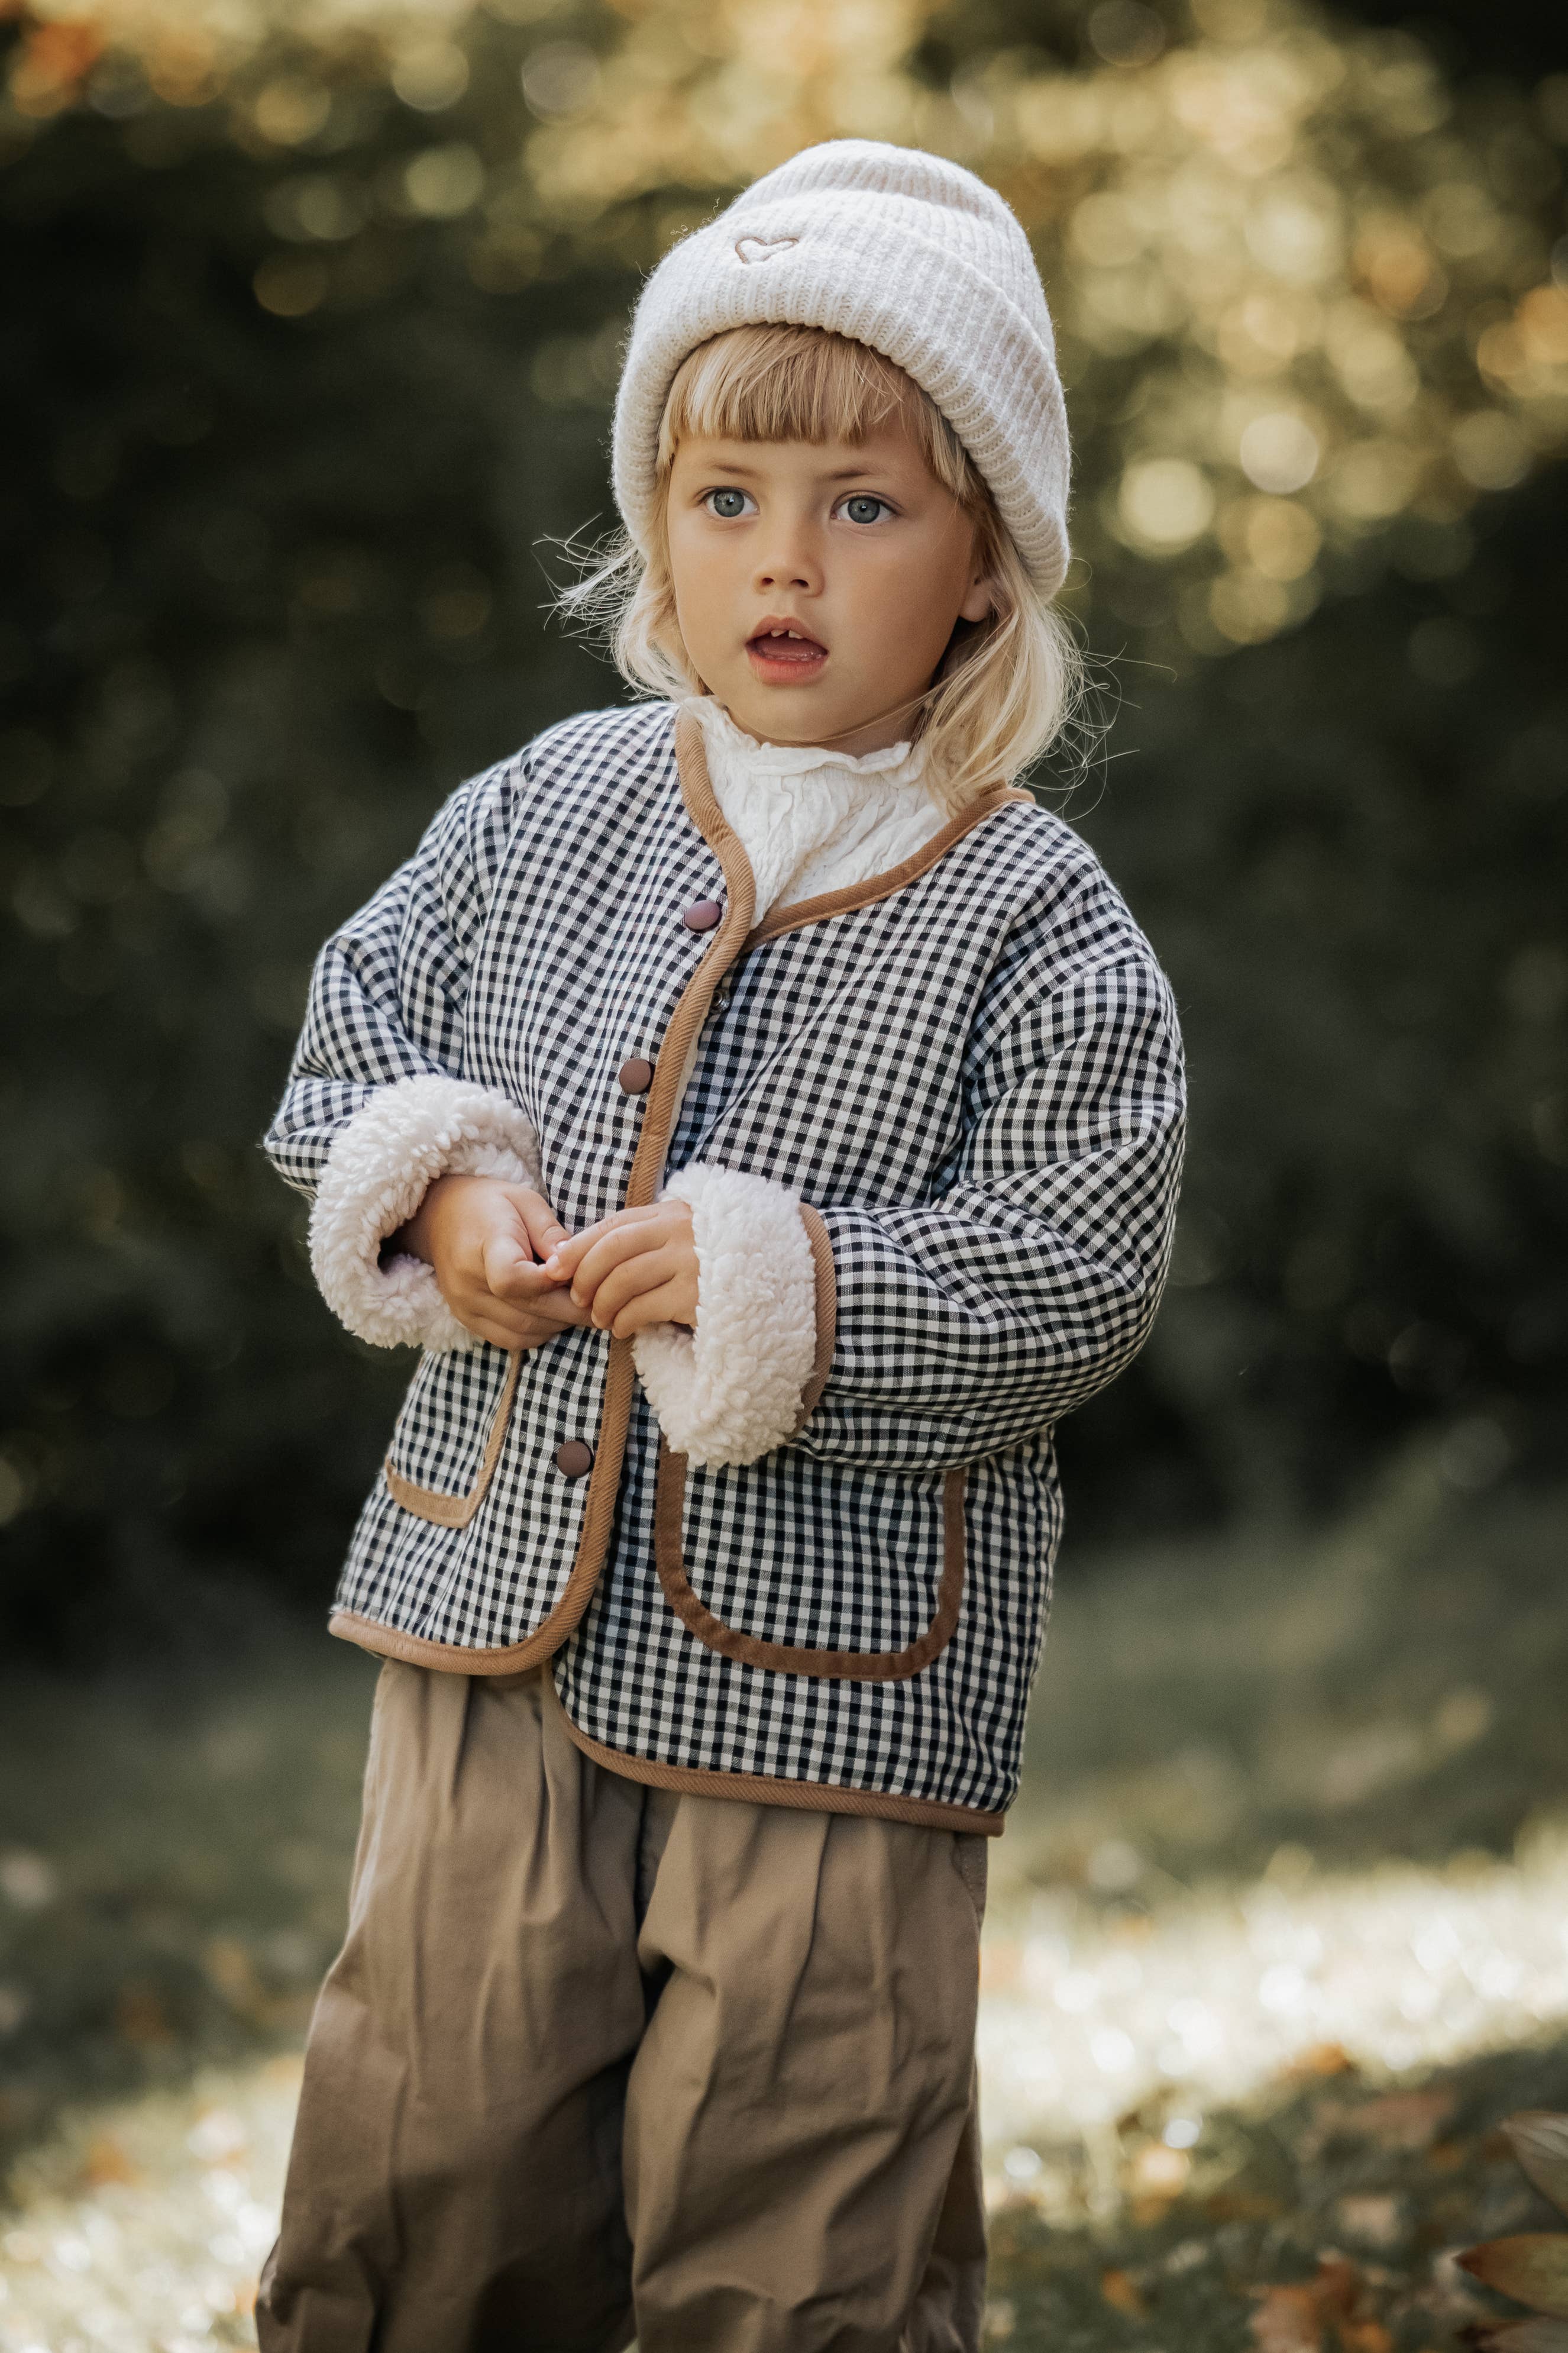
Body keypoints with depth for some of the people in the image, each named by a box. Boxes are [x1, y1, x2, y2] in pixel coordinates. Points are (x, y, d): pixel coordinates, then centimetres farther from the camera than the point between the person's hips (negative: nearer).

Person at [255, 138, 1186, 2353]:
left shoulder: (1037, 922, -9)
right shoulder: (547, 809, 3)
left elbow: (1078, 1271, -13)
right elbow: (363, 1016, 13)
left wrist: (780, 1293, -22)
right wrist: (437, 1185, -7)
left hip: (829, 1682, -4)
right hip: (502, 1611, 4)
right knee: (424, 2143, 13)